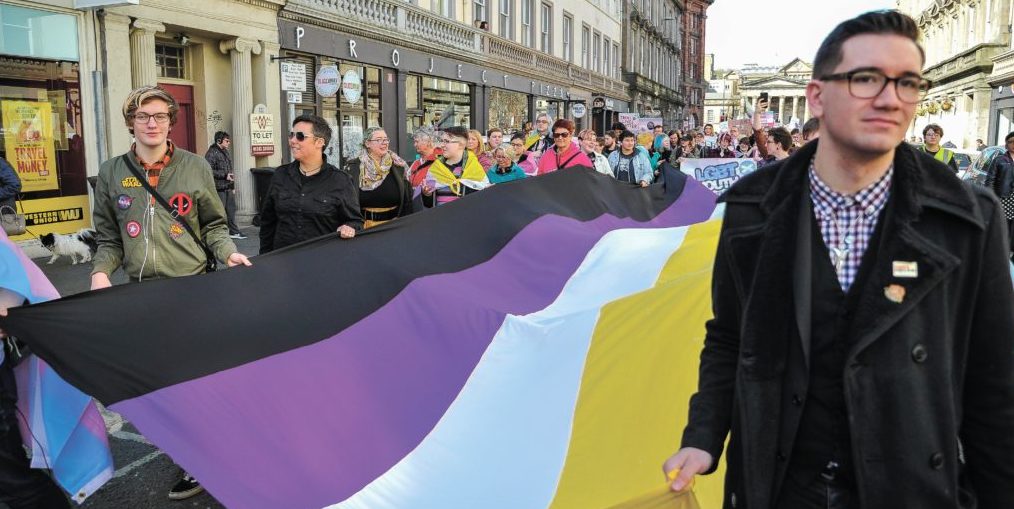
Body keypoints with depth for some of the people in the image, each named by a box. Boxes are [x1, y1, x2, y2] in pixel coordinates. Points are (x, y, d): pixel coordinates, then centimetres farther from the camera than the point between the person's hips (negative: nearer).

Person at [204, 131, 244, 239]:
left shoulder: (225, 151, 17)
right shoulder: (211, 153, -11)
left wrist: (233, 186, 21)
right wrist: (225, 175, -20)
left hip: (228, 187, 9)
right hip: (219, 187, -9)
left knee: (231, 209, 12)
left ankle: (234, 231, 20)